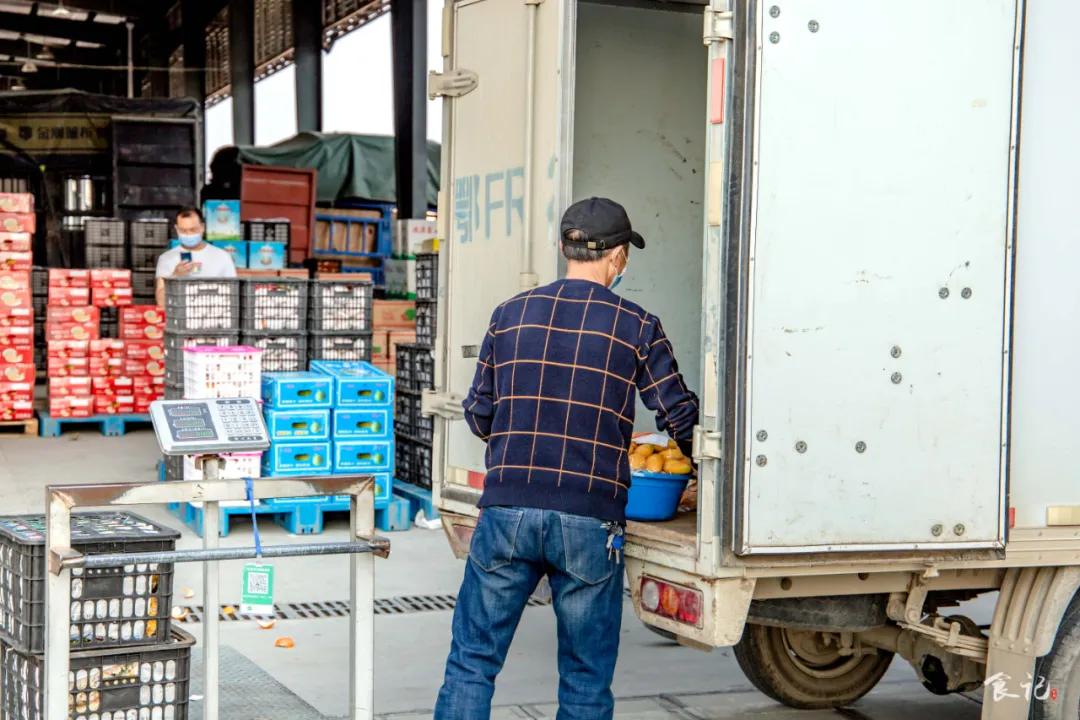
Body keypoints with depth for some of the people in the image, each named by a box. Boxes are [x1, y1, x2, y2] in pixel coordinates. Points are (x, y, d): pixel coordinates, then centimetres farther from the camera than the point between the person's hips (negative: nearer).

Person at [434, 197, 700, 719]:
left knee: (471, 661, 10)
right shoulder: (636, 327, 0)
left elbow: (478, 414, 13)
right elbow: (681, 419, 4)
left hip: (507, 510, 2)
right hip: (588, 521, -2)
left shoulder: (510, 314, 8)